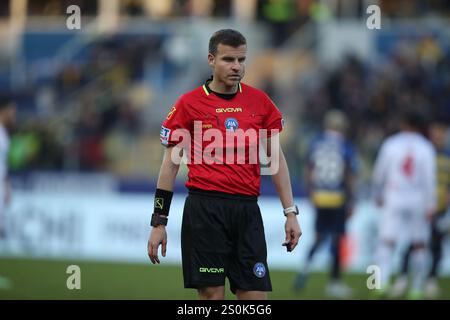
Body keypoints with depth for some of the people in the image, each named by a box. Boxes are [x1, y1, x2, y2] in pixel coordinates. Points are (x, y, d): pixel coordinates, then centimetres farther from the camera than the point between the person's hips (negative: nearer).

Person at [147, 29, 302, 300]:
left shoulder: (260, 102, 9)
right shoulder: (189, 103, 0)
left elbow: (276, 159, 14)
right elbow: (171, 164, 3)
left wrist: (291, 212, 8)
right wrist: (159, 222, -1)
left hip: (247, 210, 3)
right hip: (205, 209, -3)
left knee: (256, 295, -2)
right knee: (212, 294, -3)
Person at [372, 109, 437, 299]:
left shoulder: (390, 145, 1)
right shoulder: (426, 148, -2)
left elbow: (379, 173, 5)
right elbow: (429, 178, -7)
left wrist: (378, 196, 20)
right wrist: (430, 205, -6)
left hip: (393, 199, 0)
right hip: (418, 201, 0)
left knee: (386, 242, -3)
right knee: (419, 245, 10)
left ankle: (382, 281, -25)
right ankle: (416, 289, 11)